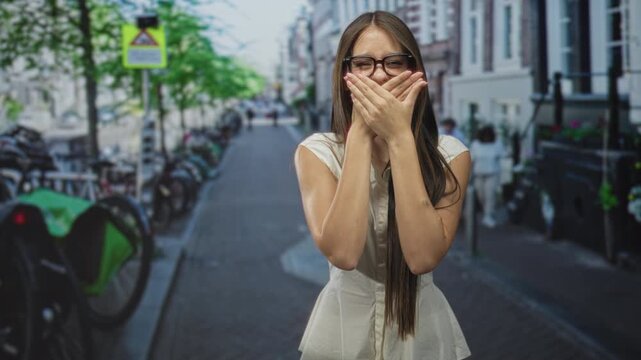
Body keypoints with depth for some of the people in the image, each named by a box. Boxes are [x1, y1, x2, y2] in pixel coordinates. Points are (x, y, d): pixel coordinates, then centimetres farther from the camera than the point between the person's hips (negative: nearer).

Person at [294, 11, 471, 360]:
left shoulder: (449, 154, -10)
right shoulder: (317, 152, -10)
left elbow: (423, 257, -25)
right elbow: (342, 252, -26)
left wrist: (400, 137, -26)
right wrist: (361, 133, -25)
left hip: (423, 331, 0)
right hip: (344, 327, 0)